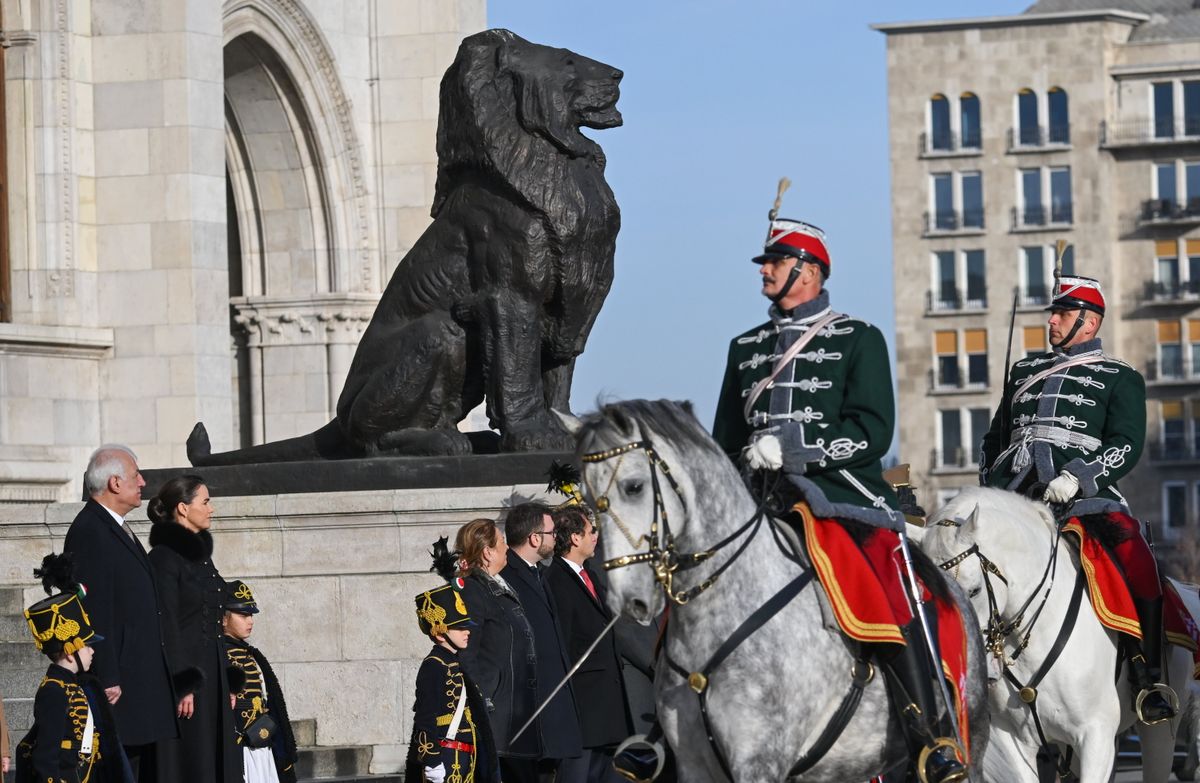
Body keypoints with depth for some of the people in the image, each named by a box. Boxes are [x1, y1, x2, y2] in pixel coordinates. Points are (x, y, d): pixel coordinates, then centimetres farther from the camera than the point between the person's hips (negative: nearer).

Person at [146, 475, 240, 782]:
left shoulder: (199, 553, 15)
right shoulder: (164, 557, -12)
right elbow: (166, 627, -17)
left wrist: (227, 683, 16)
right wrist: (183, 686, -21)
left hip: (211, 676, 9)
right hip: (185, 675, -9)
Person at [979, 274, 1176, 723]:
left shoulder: (1120, 379, 13)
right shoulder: (1025, 372, 28)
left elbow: (1127, 445, -1)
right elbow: (994, 440, 32)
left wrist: (1077, 478, -17)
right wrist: (988, 490, 14)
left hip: (1085, 495, -5)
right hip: (1013, 495, 5)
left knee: (1135, 564, -32)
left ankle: (1148, 683, -30)